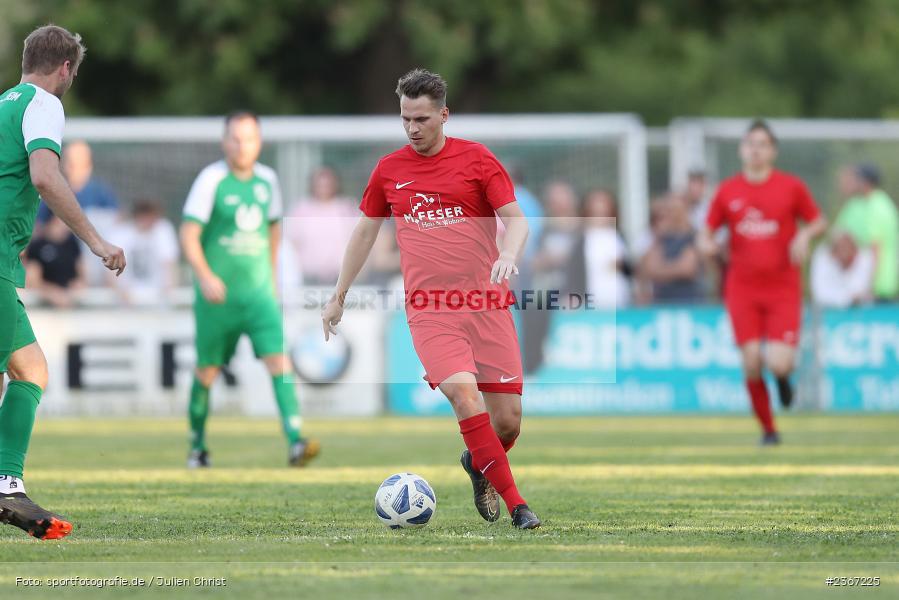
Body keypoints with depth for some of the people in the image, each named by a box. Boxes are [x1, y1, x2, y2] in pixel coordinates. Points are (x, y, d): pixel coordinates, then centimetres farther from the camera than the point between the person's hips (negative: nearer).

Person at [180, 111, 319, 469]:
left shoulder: (267, 180, 6)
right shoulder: (211, 180, -9)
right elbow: (189, 235, -12)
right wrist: (204, 275, -25)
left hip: (258, 292, 3)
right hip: (217, 293, -3)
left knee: (278, 361, -13)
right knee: (207, 371, 7)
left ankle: (295, 443, -21)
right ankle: (197, 447, 26)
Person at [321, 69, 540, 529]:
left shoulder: (476, 159, 2)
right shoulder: (389, 170, 9)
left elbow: (515, 218, -1)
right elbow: (365, 231, 21)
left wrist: (509, 254, -22)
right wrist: (339, 296, 24)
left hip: (488, 303, 0)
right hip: (429, 310, 0)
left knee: (508, 418, -1)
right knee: (464, 396, -22)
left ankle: (478, 464, 34)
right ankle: (516, 505, -16)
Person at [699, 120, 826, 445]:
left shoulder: (792, 187, 1)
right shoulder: (727, 191, 4)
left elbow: (819, 221, 10)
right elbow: (707, 232, 11)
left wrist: (805, 235, -11)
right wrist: (706, 244, -12)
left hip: (783, 288, -1)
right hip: (742, 288, 1)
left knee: (778, 363, -14)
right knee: (751, 362, -8)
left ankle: (784, 374, 25)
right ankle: (768, 428, 10)